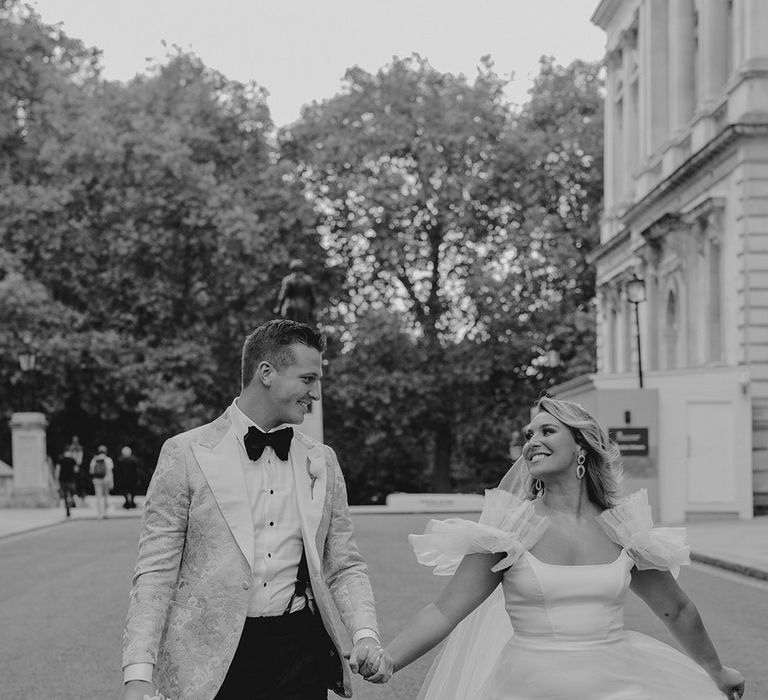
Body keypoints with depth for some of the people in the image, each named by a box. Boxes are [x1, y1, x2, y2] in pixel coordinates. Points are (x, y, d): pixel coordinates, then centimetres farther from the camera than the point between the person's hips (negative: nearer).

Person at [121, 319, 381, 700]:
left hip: (301, 655, 3)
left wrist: (365, 636, -6)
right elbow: (156, 573, -6)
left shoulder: (322, 462, 9)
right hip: (210, 667, -3)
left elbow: (344, 567, 12)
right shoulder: (185, 454, -4)